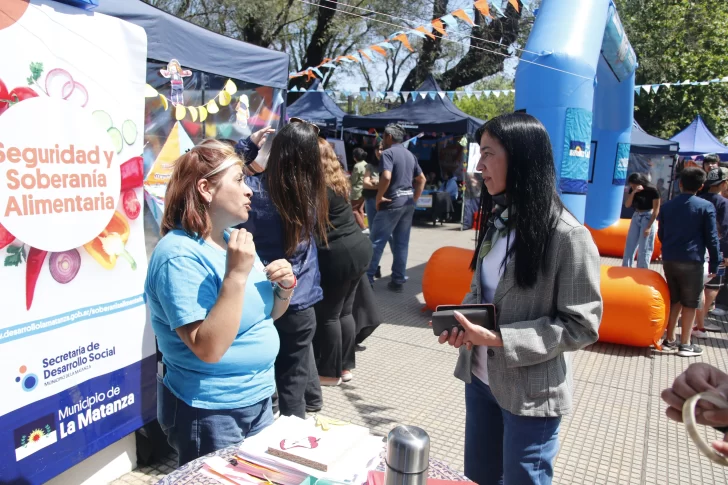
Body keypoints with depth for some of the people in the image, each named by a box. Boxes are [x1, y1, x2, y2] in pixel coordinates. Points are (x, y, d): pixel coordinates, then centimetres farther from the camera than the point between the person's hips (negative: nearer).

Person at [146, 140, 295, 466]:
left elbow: (264, 314, 12)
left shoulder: (231, 239, 4)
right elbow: (209, 349, -29)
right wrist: (237, 275, -34)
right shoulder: (180, 255, -23)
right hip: (210, 412, -8)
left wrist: (284, 288, -8)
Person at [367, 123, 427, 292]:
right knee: (402, 243, 9)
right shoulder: (410, 155, 15)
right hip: (408, 203, 8)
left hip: (392, 203, -7)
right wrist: (414, 199, 17)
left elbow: (386, 177, -25)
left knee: (376, 241, 0)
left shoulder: (388, 153, -10)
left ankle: (367, 278, 3)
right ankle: (398, 281, 11)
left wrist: (378, 198, -14)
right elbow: (422, 179, 19)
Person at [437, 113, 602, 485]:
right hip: (480, 379, 7)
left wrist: (498, 338, -23)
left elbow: (582, 326, -18)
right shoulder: (498, 218, 3)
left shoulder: (567, 235, -19)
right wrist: (462, 318, -8)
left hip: (530, 394, -6)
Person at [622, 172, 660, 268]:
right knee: (629, 246, 8)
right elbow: (627, 205, -7)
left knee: (644, 249, -1)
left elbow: (656, 210, -14)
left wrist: (649, 227, -16)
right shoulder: (632, 190, -1)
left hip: (648, 218, -6)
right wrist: (633, 192, -22)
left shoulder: (652, 190, -16)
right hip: (636, 216, 6)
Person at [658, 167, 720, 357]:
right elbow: (711, 238, -5)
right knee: (690, 302, 6)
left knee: (674, 300, 15)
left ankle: (669, 340, 19)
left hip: (669, 260, 4)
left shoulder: (667, 206, 8)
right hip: (692, 261, -4)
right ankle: (685, 344, 10)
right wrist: (714, 264, 1)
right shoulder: (706, 206, -5)